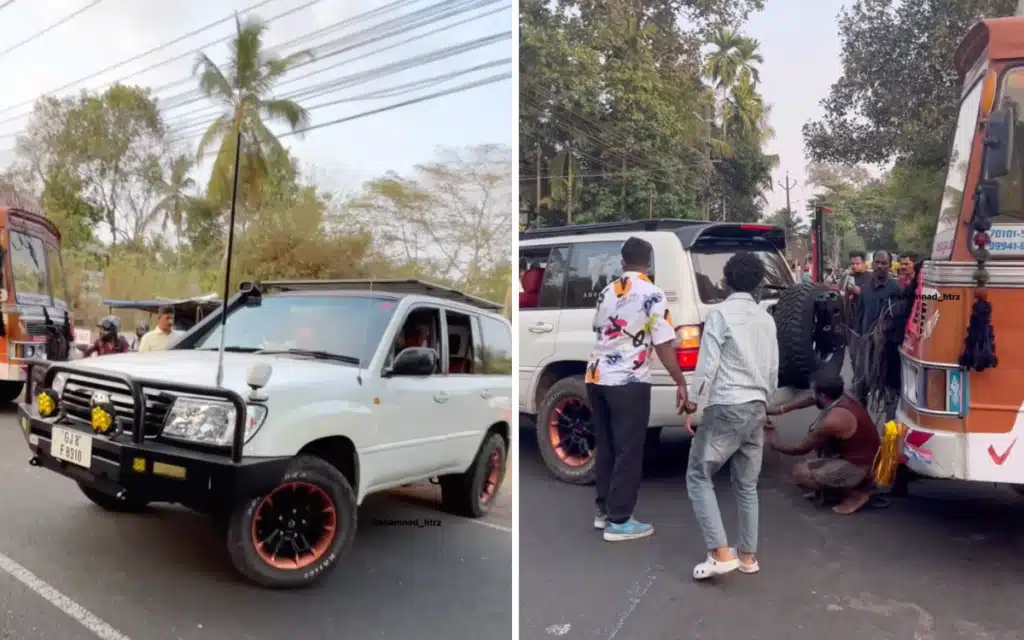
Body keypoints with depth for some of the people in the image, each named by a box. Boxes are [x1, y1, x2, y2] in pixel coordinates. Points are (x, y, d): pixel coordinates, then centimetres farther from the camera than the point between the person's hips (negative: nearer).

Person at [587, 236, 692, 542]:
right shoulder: (653, 295, -7)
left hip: (596, 377, 6)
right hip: (628, 382, -6)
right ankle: (619, 521, 7)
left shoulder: (606, 292, 12)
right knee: (628, 452, 3)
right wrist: (680, 383, -4)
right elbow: (663, 345, -10)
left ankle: (604, 510, 25)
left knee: (606, 448, 16)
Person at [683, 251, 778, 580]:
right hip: (756, 408, 7)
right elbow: (773, 370, 15)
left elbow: (707, 365, -14)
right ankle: (747, 556, 22)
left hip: (726, 407, -7)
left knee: (698, 477, 3)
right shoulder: (766, 319, 11)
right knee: (747, 485, 16)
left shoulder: (720, 313, -8)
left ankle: (721, 553, -4)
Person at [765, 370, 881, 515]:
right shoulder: (844, 399, -3)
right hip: (868, 458, 9)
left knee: (800, 473, -14)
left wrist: (775, 444, 2)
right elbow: (812, 399, 18)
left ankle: (856, 494, -2)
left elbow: (802, 449, -14)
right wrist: (782, 410, 14)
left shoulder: (832, 421, -28)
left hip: (860, 467, -9)